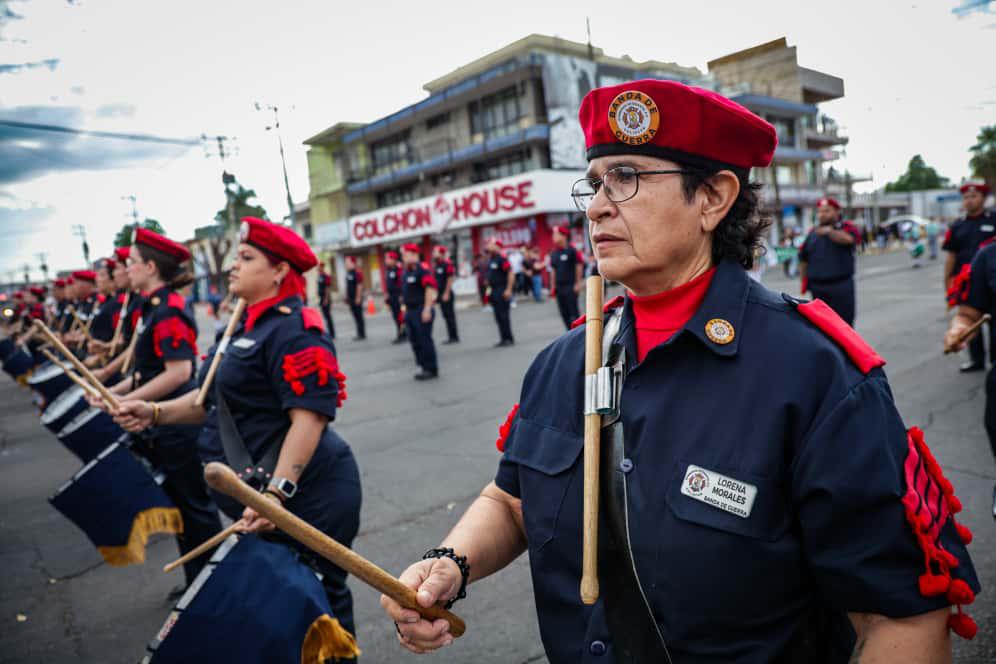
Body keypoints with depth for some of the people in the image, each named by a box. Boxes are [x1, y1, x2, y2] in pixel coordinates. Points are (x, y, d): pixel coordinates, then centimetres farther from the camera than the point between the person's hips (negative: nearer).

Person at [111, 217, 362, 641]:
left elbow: (309, 418, -27)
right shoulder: (249, 326, 11)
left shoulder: (295, 332, -20)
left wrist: (278, 491, -33)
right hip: (257, 498, 10)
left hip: (304, 498, -10)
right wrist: (155, 413, 4)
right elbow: (218, 400, 18)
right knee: (272, 595, 25)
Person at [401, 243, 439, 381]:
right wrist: (406, 309, 19)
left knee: (424, 340, -5)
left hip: (422, 311, -9)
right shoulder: (406, 271, 15)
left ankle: (431, 369, 4)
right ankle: (422, 367, 21)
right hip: (410, 311, 9)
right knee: (414, 341, 12)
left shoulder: (423, 269, -14)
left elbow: (431, 289, -21)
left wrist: (427, 309, -23)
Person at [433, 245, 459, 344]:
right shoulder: (435, 265, 12)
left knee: (450, 315, -4)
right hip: (440, 294, 8)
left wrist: (446, 293, -17)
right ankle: (451, 336, 16)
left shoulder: (447, 264, -12)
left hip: (446, 294, -8)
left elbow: (450, 279, -15)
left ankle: (454, 337, 2)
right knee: (446, 315, 11)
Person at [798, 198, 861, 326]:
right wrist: (804, 280, 12)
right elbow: (803, 258, 16)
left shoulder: (846, 228, 1)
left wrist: (830, 231, -36)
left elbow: (848, 239, -24)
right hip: (817, 287, 4)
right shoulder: (813, 233, 12)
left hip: (841, 286, -4)